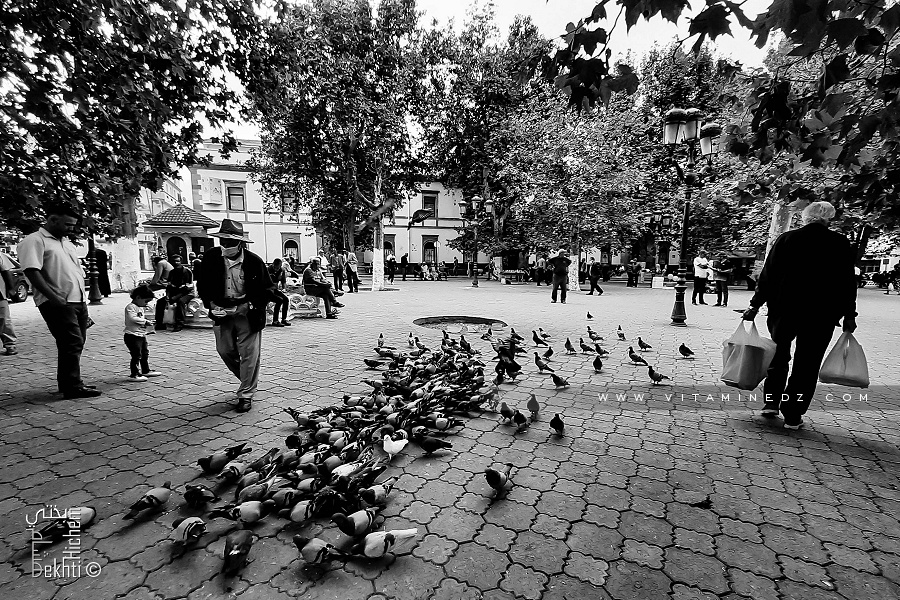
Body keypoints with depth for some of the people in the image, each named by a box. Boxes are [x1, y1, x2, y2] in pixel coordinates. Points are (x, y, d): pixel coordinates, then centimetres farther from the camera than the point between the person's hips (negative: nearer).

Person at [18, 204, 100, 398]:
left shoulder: (66, 242, 21)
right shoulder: (34, 241, -6)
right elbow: (32, 271, -18)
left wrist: (84, 302, 18)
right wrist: (53, 297, -24)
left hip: (78, 301, 8)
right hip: (58, 303, -8)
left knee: (76, 344, 13)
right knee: (72, 343, -9)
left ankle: (68, 382, 24)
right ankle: (72, 387, -1)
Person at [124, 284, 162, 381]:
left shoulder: (140, 308, 15)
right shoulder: (130, 307, -15)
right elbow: (133, 318, -29)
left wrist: (145, 322, 6)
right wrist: (145, 321, -22)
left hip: (142, 335, 10)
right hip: (132, 336, -10)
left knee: (145, 353, 18)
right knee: (137, 355, -7)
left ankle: (146, 371, 31)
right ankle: (134, 374, 2)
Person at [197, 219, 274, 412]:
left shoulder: (254, 261, -14)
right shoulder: (211, 257, -5)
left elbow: (266, 290, -6)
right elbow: (202, 285, 6)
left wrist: (247, 306, -16)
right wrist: (211, 303, -8)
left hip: (247, 313, -4)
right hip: (221, 312, 4)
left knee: (249, 354, -1)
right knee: (224, 351, 11)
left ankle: (246, 394, 15)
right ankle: (248, 381, 37)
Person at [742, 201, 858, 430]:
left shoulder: (786, 239, -1)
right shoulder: (841, 244, -1)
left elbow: (767, 276, -2)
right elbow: (848, 282, 1)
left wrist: (755, 305, 3)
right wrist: (849, 315, 9)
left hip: (784, 309, 1)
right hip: (822, 315, 0)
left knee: (778, 355, 18)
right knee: (807, 364, 6)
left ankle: (771, 402, 19)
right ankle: (793, 416, 9)